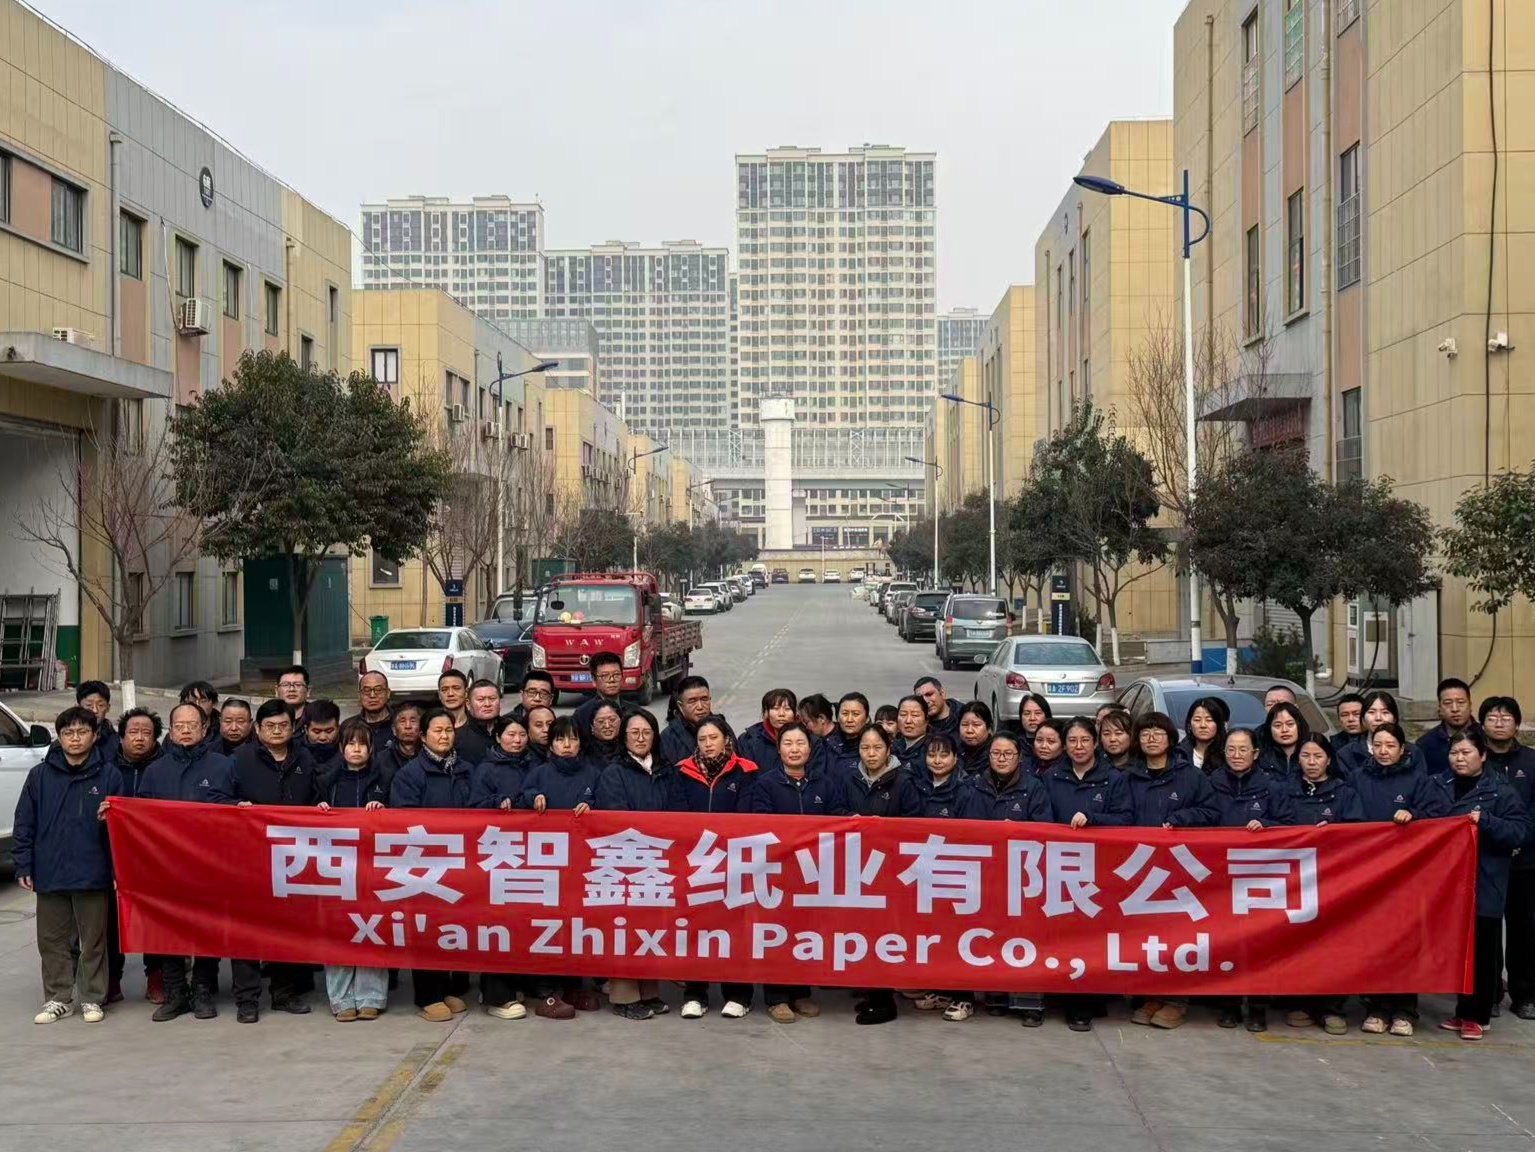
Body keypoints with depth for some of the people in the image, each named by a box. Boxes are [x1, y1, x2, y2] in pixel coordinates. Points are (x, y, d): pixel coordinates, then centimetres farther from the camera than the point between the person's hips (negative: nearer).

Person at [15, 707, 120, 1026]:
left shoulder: (108, 774, 0)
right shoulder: (40, 775, 4)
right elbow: (25, 824, 5)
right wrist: (23, 866, -1)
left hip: (92, 875, -2)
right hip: (49, 874, 2)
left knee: (93, 939, 6)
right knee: (52, 940, 9)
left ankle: (93, 998, 16)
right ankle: (57, 998, 20)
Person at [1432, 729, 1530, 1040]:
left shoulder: (1500, 790, 0)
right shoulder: (1439, 786, 10)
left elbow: (1521, 831, -7)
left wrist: (1485, 822, -19)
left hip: (1484, 886, -3)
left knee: (1481, 950, -1)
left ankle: (1475, 1015, 9)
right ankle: (1462, 1010, 18)